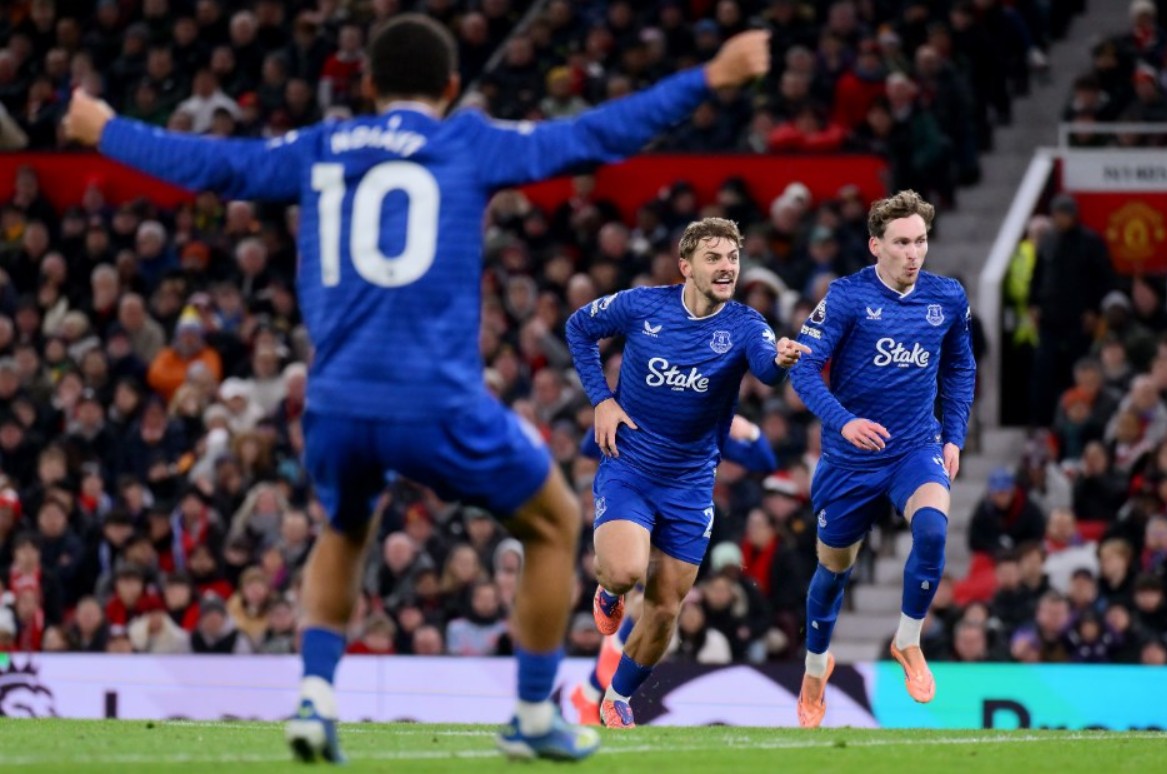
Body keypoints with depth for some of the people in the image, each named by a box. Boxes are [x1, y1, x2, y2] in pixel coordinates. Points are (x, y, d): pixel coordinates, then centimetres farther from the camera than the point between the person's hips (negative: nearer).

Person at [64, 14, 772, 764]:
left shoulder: (318, 151, 13)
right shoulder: (471, 144, 4)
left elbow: (211, 163, 24)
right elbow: (596, 137, 2)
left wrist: (104, 131, 39)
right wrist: (710, 79, 7)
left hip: (337, 404, 4)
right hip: (438, 405, -4)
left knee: (344, 534, 33)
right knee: (556, 524, 19)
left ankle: (316, 697, 13)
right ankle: (535, 718, 21)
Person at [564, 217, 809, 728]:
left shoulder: (743, 326, -11)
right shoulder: (642, 306, -10)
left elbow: (765, 365, -34)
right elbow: (579, 327, 8)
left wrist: (781, 359, -58)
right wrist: (601, 399, -2)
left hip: (689, 485, 2)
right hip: (627, 469, -2)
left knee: (665, 610, 5)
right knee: (626, 570, -28)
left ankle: (618, 700, 30)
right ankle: (608, 590, 11)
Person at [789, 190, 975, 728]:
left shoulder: (948, 299, -1)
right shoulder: (848, 296, -13)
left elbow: (959, 368, 16)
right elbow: (803, 366, -17)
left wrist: (954, 436, 9)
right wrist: (843, 420, -32)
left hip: (916, 449, 1)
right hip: (850, 459, -1)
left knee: (932, 527, -30)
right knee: (835, 568, 13)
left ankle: (908, 642, -8)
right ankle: (816, 668, 41)